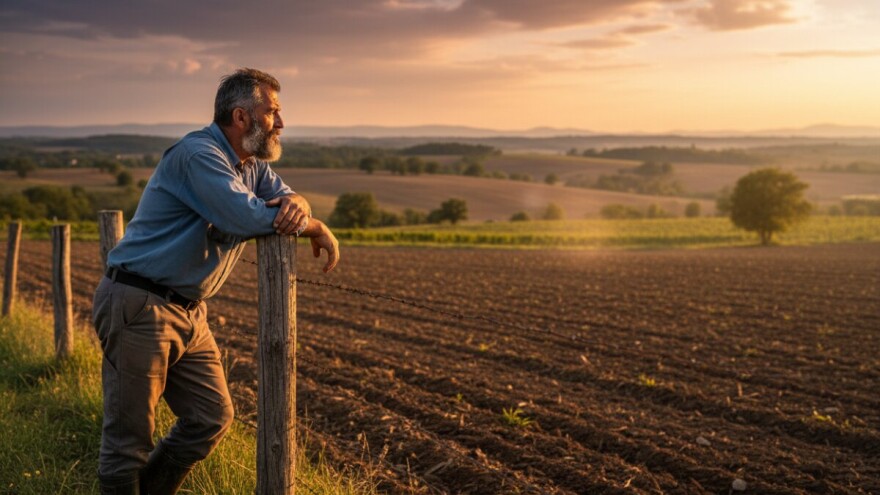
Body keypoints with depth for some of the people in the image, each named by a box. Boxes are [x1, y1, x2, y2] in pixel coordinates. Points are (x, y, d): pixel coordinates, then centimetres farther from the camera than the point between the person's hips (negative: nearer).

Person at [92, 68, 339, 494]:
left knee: (212, 418, 10)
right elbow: (249, 217, -29)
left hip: (189, 312, 9)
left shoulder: (249, 164, 11)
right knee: (129, 436, -1)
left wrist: (296, 203, -15)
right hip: (139, 309, -9)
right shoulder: (198, 154, -19)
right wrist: (316, 229, -15)